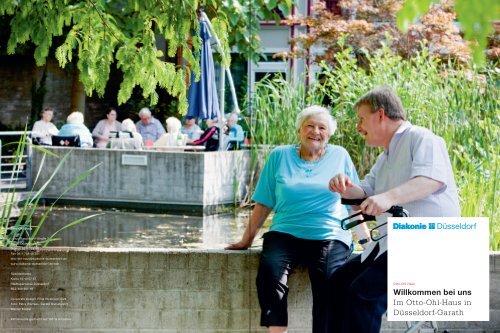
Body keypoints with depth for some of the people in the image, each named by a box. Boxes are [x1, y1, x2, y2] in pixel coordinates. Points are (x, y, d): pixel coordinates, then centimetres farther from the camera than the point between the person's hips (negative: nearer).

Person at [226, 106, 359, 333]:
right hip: (285, 234, 1)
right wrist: (246, 241, 12)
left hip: (330, 238, 0)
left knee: (330, 283, -30)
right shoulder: (280, 156, 12)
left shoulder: (340, 156, 12)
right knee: (270, 271, -31)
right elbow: (263, 204, 14)